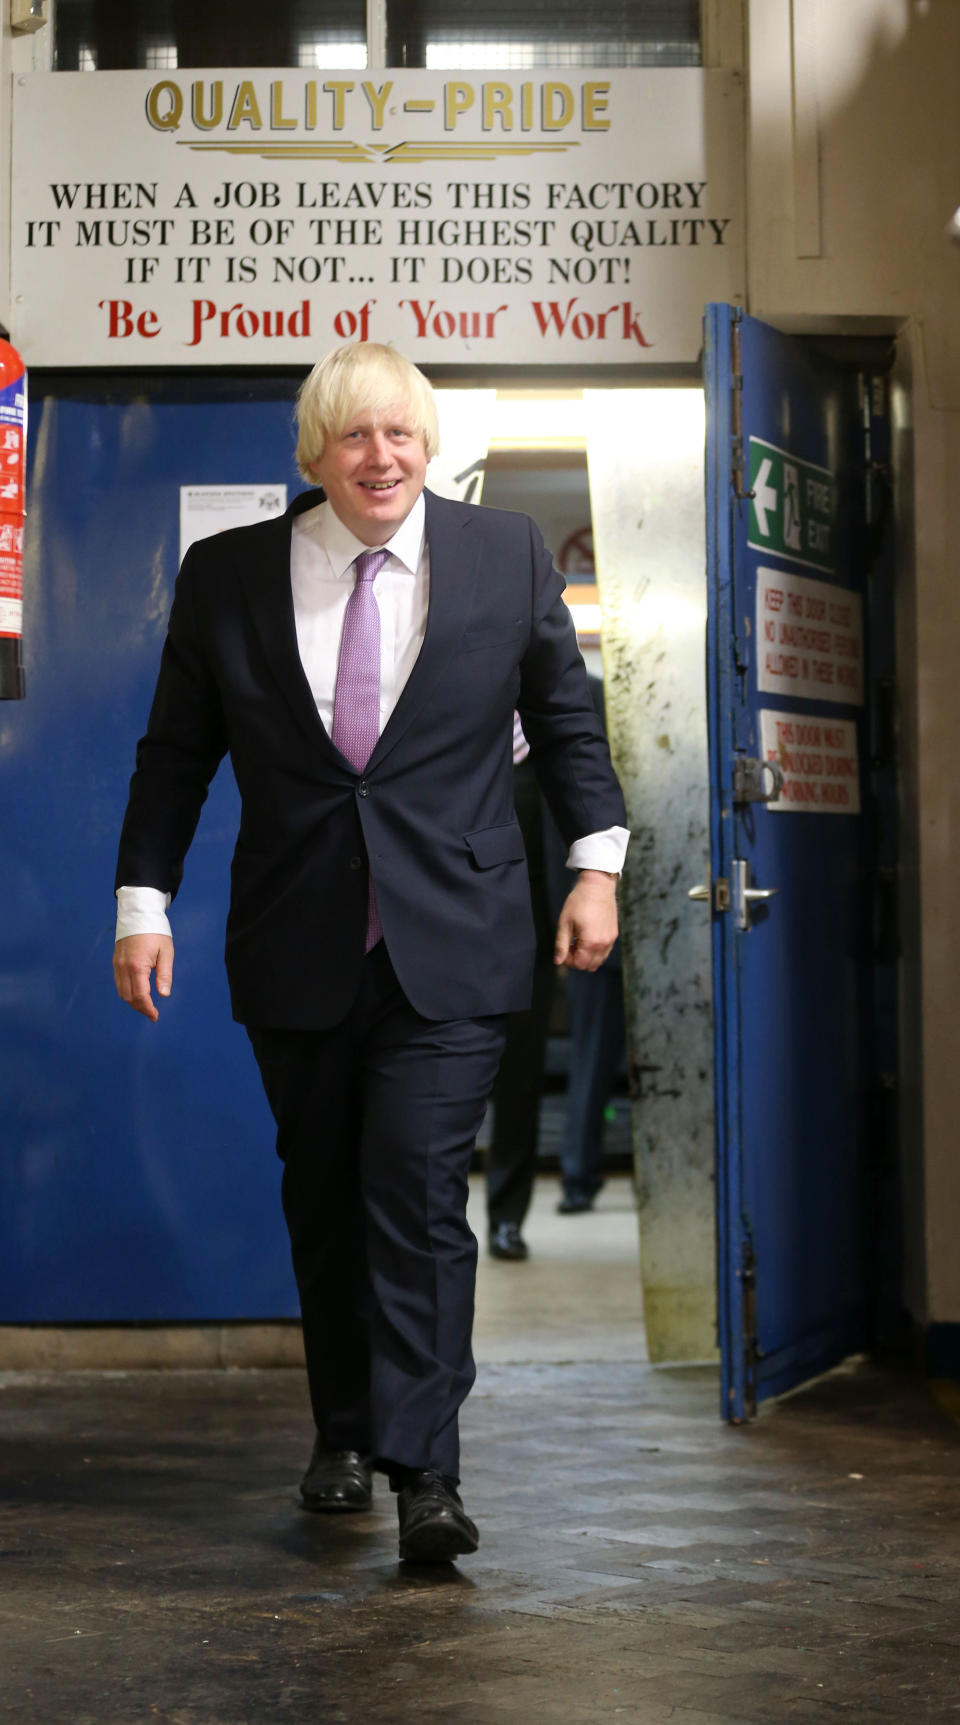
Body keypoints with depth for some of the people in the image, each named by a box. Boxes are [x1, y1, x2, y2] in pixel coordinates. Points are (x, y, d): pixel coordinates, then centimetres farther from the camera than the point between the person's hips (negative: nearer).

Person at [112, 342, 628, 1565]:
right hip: (297, 951, 2)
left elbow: (565, 717, 12)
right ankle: (345, 1433, 27)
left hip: (448, 948, -2)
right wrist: (144, 901, 3)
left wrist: (597, 862, 6)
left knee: (418, 1193, -10)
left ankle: (424, 1472, -8)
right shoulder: (226, 575, 3)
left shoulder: (506, 557, 3)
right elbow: (175, 753, 8)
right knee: (322, 1198, 11)